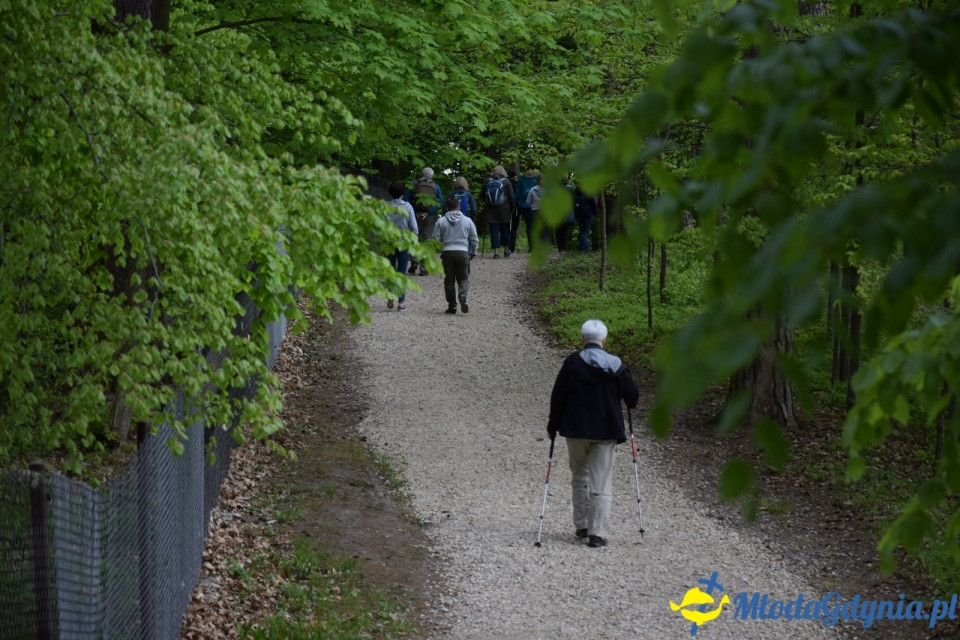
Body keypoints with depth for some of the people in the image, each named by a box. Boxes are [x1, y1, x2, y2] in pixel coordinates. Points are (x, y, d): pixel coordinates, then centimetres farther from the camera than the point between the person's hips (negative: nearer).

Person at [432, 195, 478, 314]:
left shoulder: (441, 221, 1)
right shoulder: (467, 221, 4)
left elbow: (436, 239, 1)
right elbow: (474, 239, 8)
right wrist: (473, 252, 21)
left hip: (447, 252, 0)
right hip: (463, 252, 0)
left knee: (449, 279, 8)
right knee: (463, 278, 8)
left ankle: (452, 305, 7)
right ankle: (462, 296, -21)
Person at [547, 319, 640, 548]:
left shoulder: (572, 363, -7)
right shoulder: (616, 366, -3)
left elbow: (558, 396, -4)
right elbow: (632, 396, 4)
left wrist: (553, 424, 7)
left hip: (575, 429, 0)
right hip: (606, 431, 0)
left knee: (579, 477, 18)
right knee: (601, 483, 2)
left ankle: (581, 526, 21)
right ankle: (597, 532, -4)